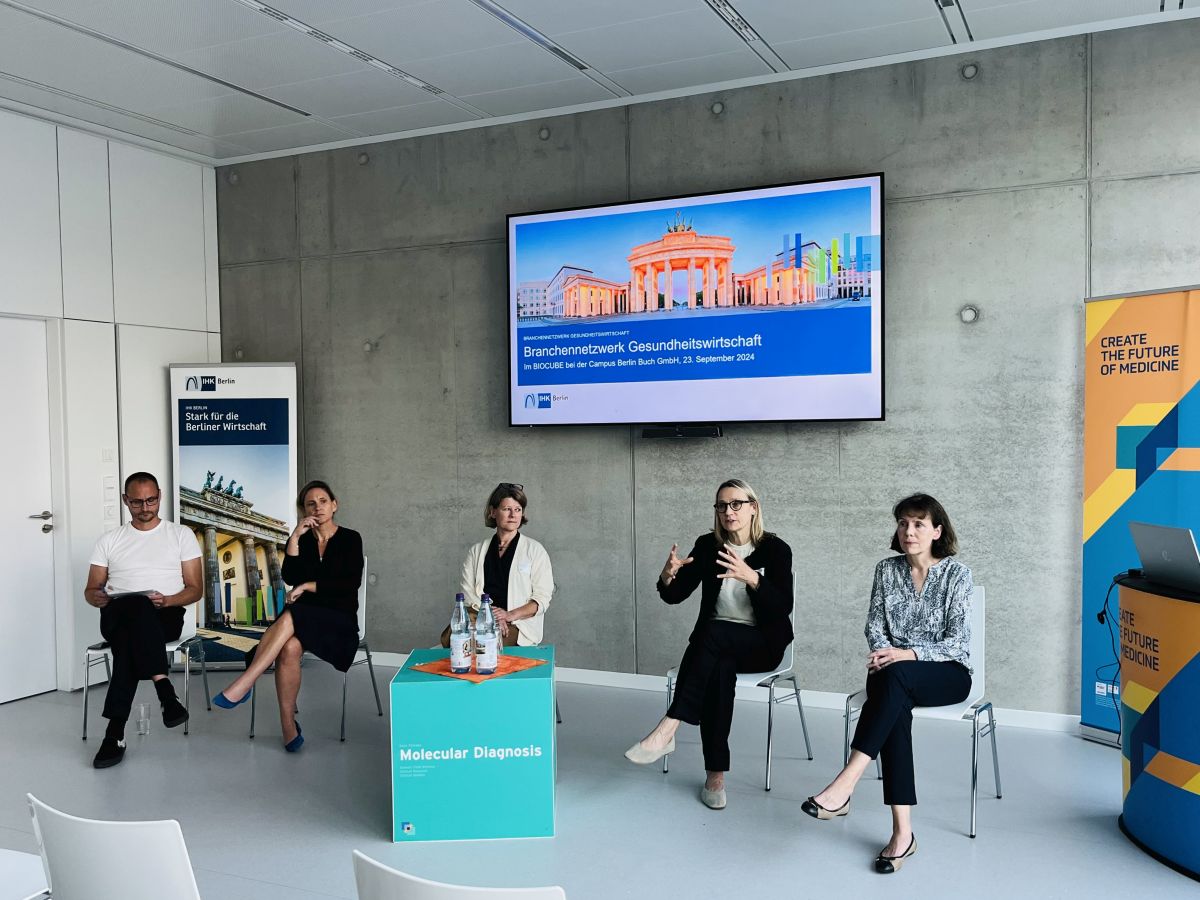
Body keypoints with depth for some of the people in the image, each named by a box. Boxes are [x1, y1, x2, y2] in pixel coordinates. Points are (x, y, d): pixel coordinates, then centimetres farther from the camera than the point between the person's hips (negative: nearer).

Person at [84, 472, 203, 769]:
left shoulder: (181, 535, 13)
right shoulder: (109, 540, 19)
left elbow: (195, 589, 8)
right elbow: (90, 589, 17)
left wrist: (167, 600, -14)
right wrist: (97, 597, -10)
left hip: (164, 616, -1)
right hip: (116, 616, 1)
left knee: (129, 636, -38)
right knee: (136, 606, -39)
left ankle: (116, 731, -41)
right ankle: (164, 688, -49)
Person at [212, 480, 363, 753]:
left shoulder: (350, 539, 3)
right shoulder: (301, 540, 13)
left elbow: (351, 583, -10)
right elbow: (290, 577, -4)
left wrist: (307, 586, -13)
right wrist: (295, 536, -10)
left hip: (339, 621, -3)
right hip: (304, 618, 3)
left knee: (291, 617, -34)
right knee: (290, 646, -33)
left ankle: (243, 685, -35)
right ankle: (288, 726, -30)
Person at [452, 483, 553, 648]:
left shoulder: (535, 550, 10)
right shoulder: (476, 551, 19)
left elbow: (542, 598, 2)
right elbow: (467, 592, 8)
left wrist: (510, 615, -14)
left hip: (518, 624, -3)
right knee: (449, 637, -31)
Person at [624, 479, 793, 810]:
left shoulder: (775, 549, -7)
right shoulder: (707, 545, 3)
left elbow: (783, 607, -19)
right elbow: (674, 596, -1)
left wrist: (751, 577, -37)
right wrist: (668, 575, -24)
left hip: (762, 643, -3)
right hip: (718, 644, 3)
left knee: (712, 632, -34)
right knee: (719, 670, -33)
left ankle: (666, 730, -37)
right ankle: (716, 774, -30)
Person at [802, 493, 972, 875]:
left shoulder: (957, 574, -4)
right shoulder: (887, 570, 8)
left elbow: (958, 642, -10)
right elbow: (874, 625, 8)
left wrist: (908, 654, -24)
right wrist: (881, 652, -15)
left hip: (948, 673, -3)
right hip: (896, 677, 3)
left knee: (894, 677, -37)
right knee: (896, 708, -34)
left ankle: (844, 785, -43)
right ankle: (902, 831, -36)